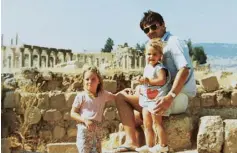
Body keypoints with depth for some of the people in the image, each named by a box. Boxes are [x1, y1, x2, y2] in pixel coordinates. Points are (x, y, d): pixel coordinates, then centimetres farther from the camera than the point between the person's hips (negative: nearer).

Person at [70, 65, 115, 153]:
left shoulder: (103, 94, 7)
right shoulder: (81, 96, -5)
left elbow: (115, 97, 25)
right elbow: (73, 113, -3)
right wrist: (85, 120, -17)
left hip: (98, 129, 4)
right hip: (84, 129, -4)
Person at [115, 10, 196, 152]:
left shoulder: (174, 41, -6)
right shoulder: (160, 46, 21)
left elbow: (185, 69, -22)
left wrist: (170, 97, -31)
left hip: (177, 97, -9)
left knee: (121, 97, -8)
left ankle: (131, 141, -14)